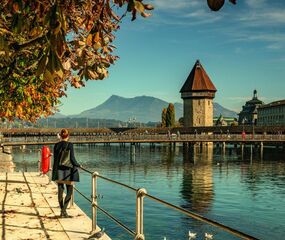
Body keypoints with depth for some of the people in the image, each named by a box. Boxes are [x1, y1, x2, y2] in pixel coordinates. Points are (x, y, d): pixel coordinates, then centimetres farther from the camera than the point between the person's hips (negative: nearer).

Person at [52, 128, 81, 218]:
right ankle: (63, 210, -9)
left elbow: (55, 159, 6)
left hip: (59, 171, 4)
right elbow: (72, 159, -14)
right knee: (69, 191, 4)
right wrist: (78, 165, 4)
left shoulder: (56, 145, 2)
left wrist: (55, 172, 14)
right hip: (68, 170, -4)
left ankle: (62, 211, 17)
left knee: (60, 191, 11)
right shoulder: (70, 145, -10)